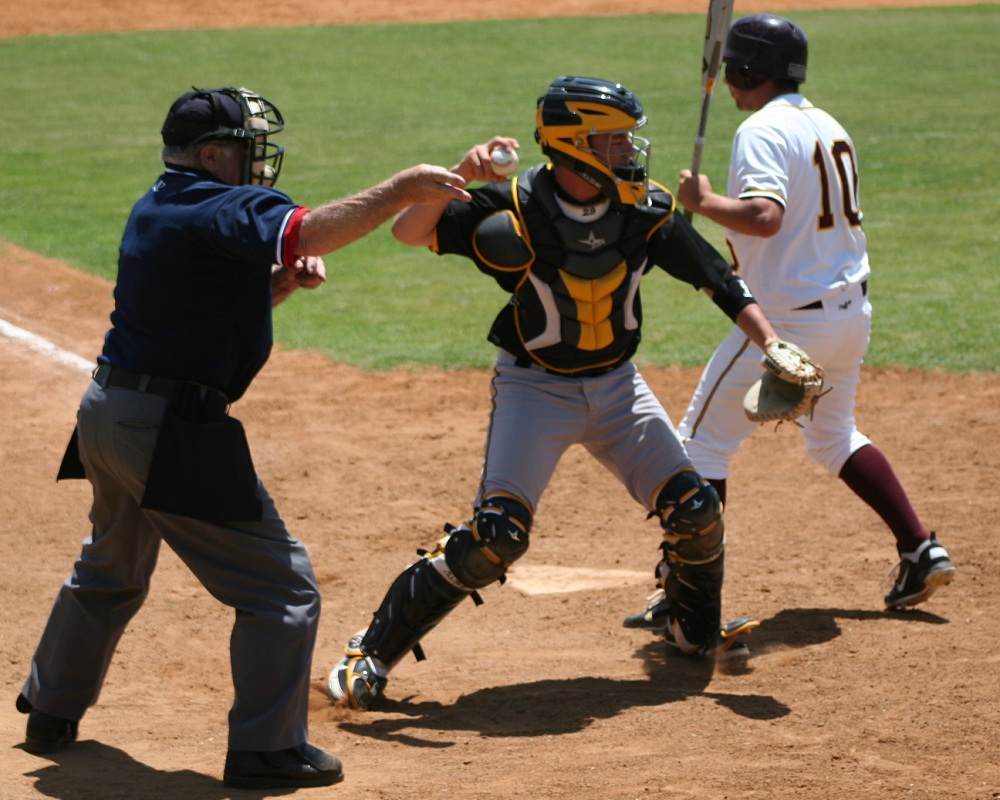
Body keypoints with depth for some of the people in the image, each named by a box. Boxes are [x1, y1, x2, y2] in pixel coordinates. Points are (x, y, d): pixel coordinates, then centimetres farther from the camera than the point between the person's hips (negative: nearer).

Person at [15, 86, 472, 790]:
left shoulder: (156, 207, 14)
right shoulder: (222, 209, -15)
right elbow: (311, 231, -32)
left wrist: (284, 278, 2)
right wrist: (404, 188, -24)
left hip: (108, 413, 10)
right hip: (171, 429, -10)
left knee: (110, 571, 30)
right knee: (281, 585, -2)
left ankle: (50, 714, 41)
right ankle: (266, 750, -2)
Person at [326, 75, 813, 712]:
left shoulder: (646, 212, -9)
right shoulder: (515, 210, -21)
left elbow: (716, 277, -3)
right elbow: (409, 231, -26)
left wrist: (769, 341, -15)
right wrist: (459, 175, -42)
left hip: (616, 383, 5)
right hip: (535, 387, -5)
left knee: (695, 510, 2)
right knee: (497, 533, -18)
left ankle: (697, 633, 32)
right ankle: (374, 653, -8)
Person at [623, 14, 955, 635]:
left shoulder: (764, 130, -15)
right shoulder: (831, 127, 13)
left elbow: (765, 216, -30)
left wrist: (703, 201, -16)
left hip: (789, 316, -9)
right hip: (853, 310, 9)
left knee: (704, 443, -1)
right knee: (834, 435, 27)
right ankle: (921, 550, 20)